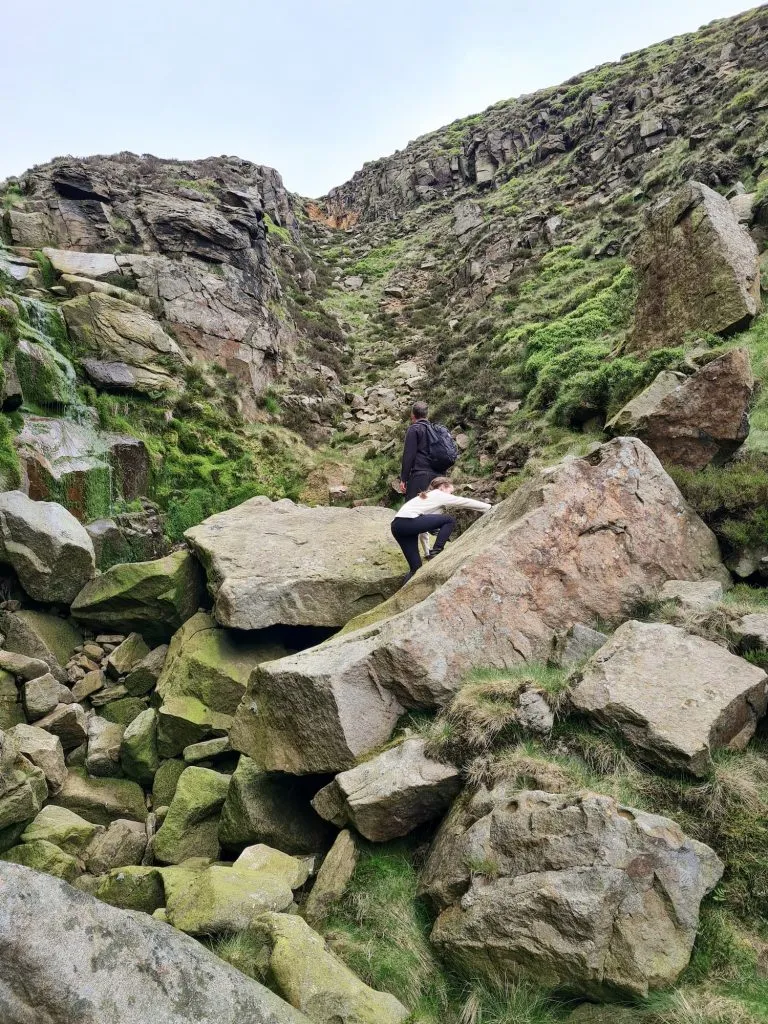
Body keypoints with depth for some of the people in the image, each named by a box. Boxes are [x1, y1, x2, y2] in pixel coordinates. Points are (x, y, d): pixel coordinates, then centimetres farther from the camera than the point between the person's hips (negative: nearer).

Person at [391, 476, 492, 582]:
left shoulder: (427, 497, 34)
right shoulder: (440, 495, 9)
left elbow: (423, 523, 34)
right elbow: (466, 502, 12)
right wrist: (489, 508, 22)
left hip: (397, 526, 9)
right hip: (408, 523, -9)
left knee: (415, 567, 10)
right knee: (450, 521, 2)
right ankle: (436, 552, 2)